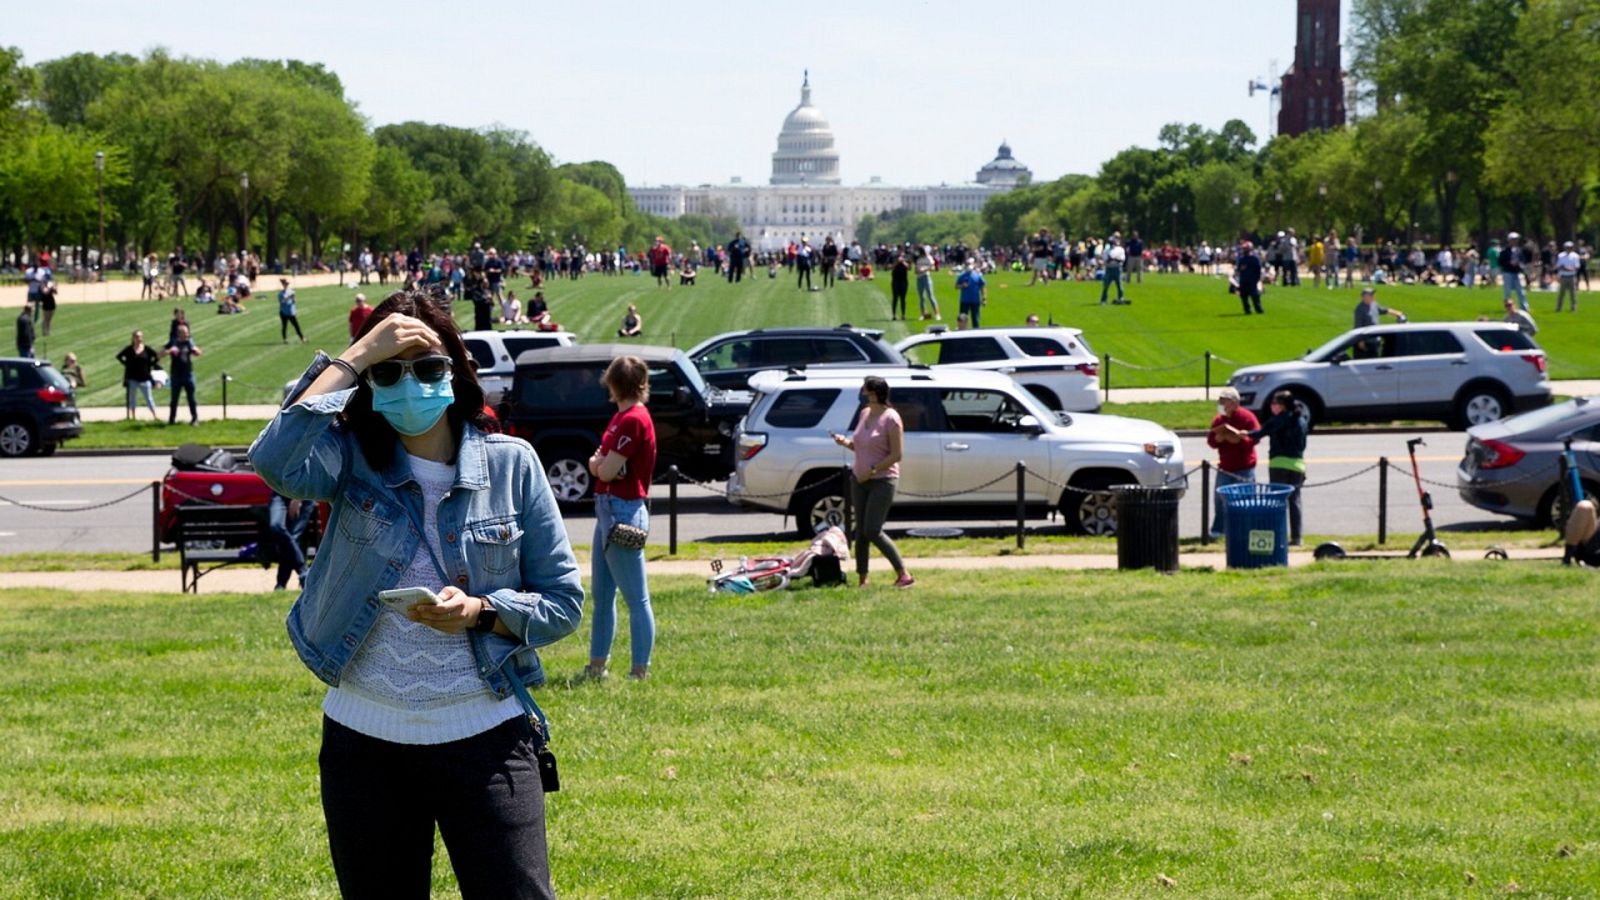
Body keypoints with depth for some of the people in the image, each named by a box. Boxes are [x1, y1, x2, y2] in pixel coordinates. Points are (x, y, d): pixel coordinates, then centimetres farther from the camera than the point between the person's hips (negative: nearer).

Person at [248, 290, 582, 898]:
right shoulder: (352, 458, -3)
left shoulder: (510, 464, -2)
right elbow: (276, 463, -26)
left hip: (484, 735, -1)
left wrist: (478, 612, -18)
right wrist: (353, 358, -20)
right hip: (366, 739, 1)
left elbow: (563, 602, 1)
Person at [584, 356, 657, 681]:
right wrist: (600, 462, -8)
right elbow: (596, 465, 13)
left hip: (623, 511, -11)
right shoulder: (623, 417, 15)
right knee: (601, 593, 17)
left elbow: (607, 470, -19)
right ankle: (596, 665, 25)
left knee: (636, 598, -6)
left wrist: (600, 462, 1)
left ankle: (640, 671, -5)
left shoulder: (634, 420, -15)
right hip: (608, 508, 11)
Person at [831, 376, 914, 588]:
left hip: (882, 481, -7)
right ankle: (862, 579, 13)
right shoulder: (865, 413, 9)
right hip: (860, 480, 7)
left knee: (872, 531, -13)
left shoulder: (891, 419, -13)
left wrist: (873, 470, -19)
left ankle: (903, 575, -7)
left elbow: (896, 455, -15)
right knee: (860, 530, 7)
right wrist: (845, 442, -1)